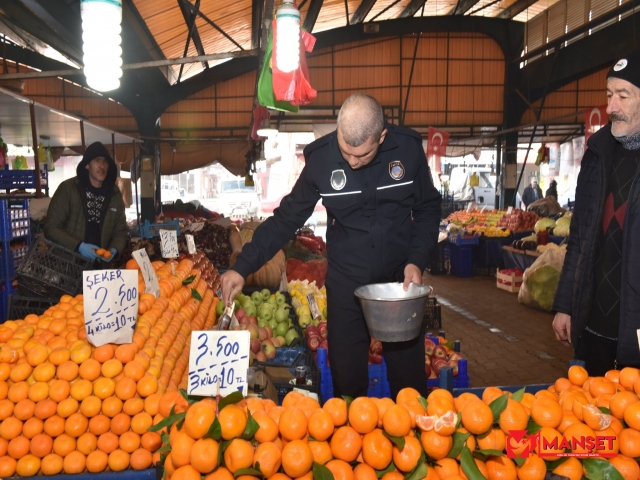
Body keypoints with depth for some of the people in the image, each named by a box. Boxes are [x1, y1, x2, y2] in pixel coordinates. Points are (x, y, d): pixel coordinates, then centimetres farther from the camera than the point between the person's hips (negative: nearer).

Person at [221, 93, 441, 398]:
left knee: (410, 377, 14)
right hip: (346, 283, -1)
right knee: (346, 378, 9)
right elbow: (286, 218, -5)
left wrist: (417, 260, -9)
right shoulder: (320, 158, -12)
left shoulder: (408, 148, -10)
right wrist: (243, 267, -11)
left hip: (400, 278, 1)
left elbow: (427, 209, 3)